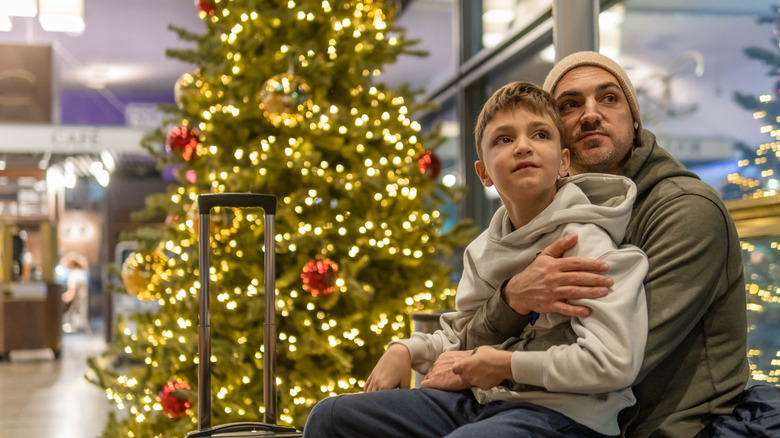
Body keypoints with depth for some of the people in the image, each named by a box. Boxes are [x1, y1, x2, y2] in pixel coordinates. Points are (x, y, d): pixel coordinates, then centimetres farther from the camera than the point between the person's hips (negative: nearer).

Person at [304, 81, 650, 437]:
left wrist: (506, 364, -15)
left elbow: (613, 363, -24)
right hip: (479, 400, 8)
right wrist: (405, 350, 5)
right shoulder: (483, 250, 11)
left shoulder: (585, 242, -14)